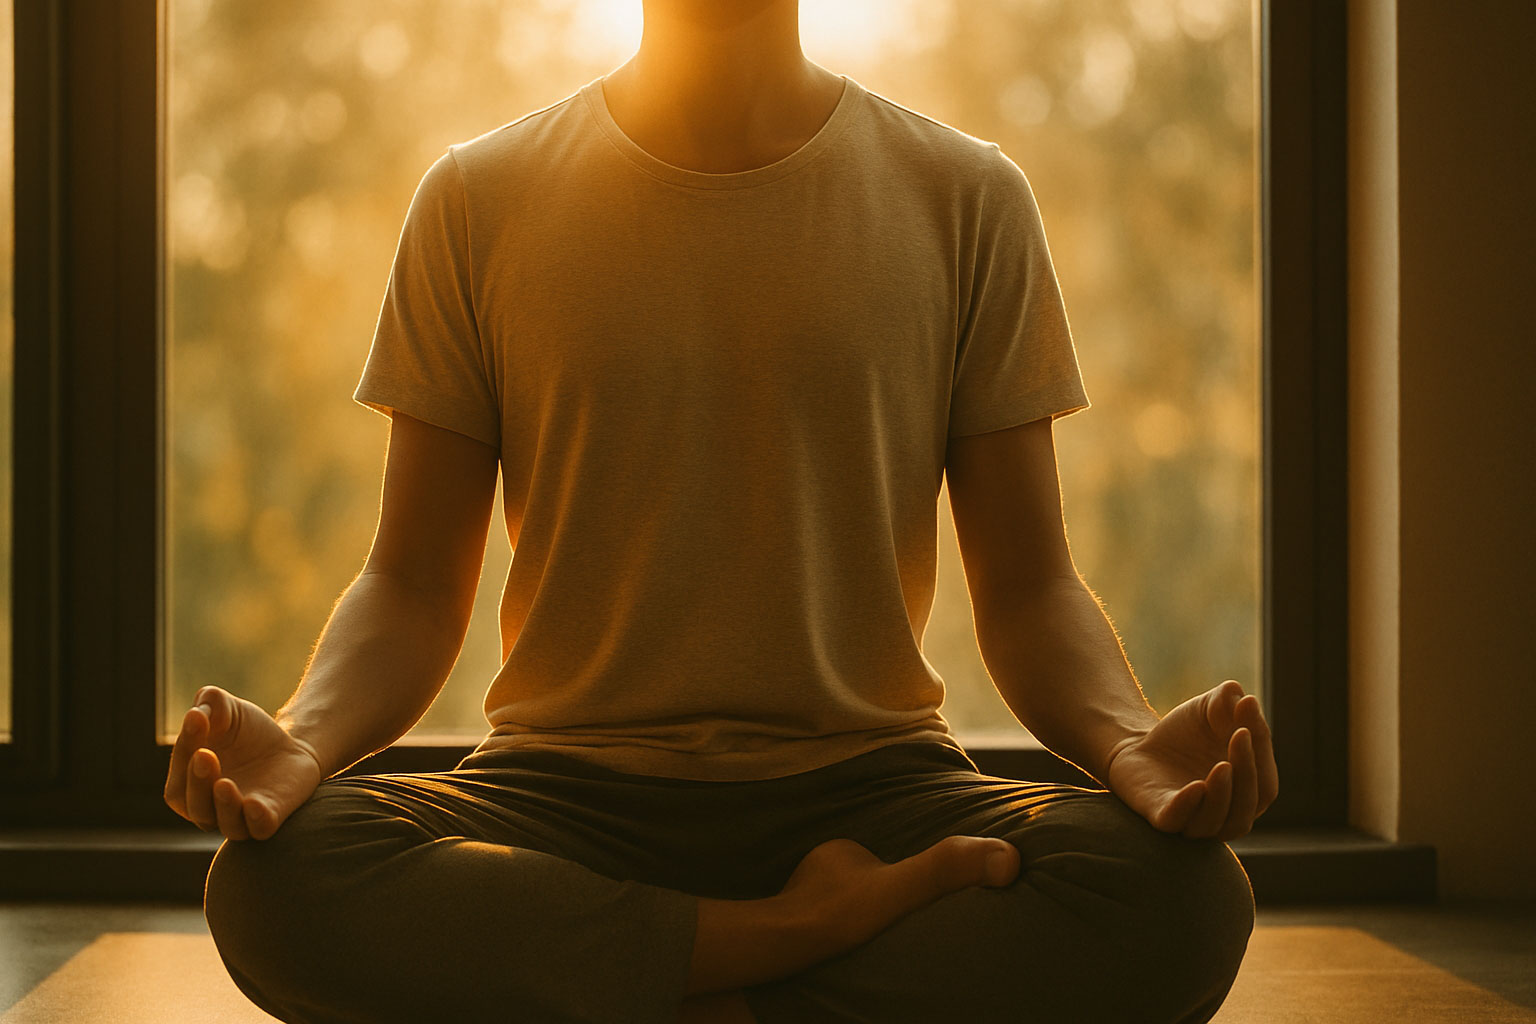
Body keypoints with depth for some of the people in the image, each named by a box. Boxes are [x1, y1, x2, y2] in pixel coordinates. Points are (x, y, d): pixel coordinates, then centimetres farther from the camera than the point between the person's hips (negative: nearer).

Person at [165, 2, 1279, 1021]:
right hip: (570, 788, 1)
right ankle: (812, 935, -18)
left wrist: (1129, 742, -19)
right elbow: (413, 590, 4)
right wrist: (302, 740, -19)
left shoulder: (966, 199, 4)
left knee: (1184, 900, -31)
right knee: (276, 884, -32)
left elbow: (1031, 591, 4)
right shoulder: (478, 200, 5)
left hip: (867, 782, 0)